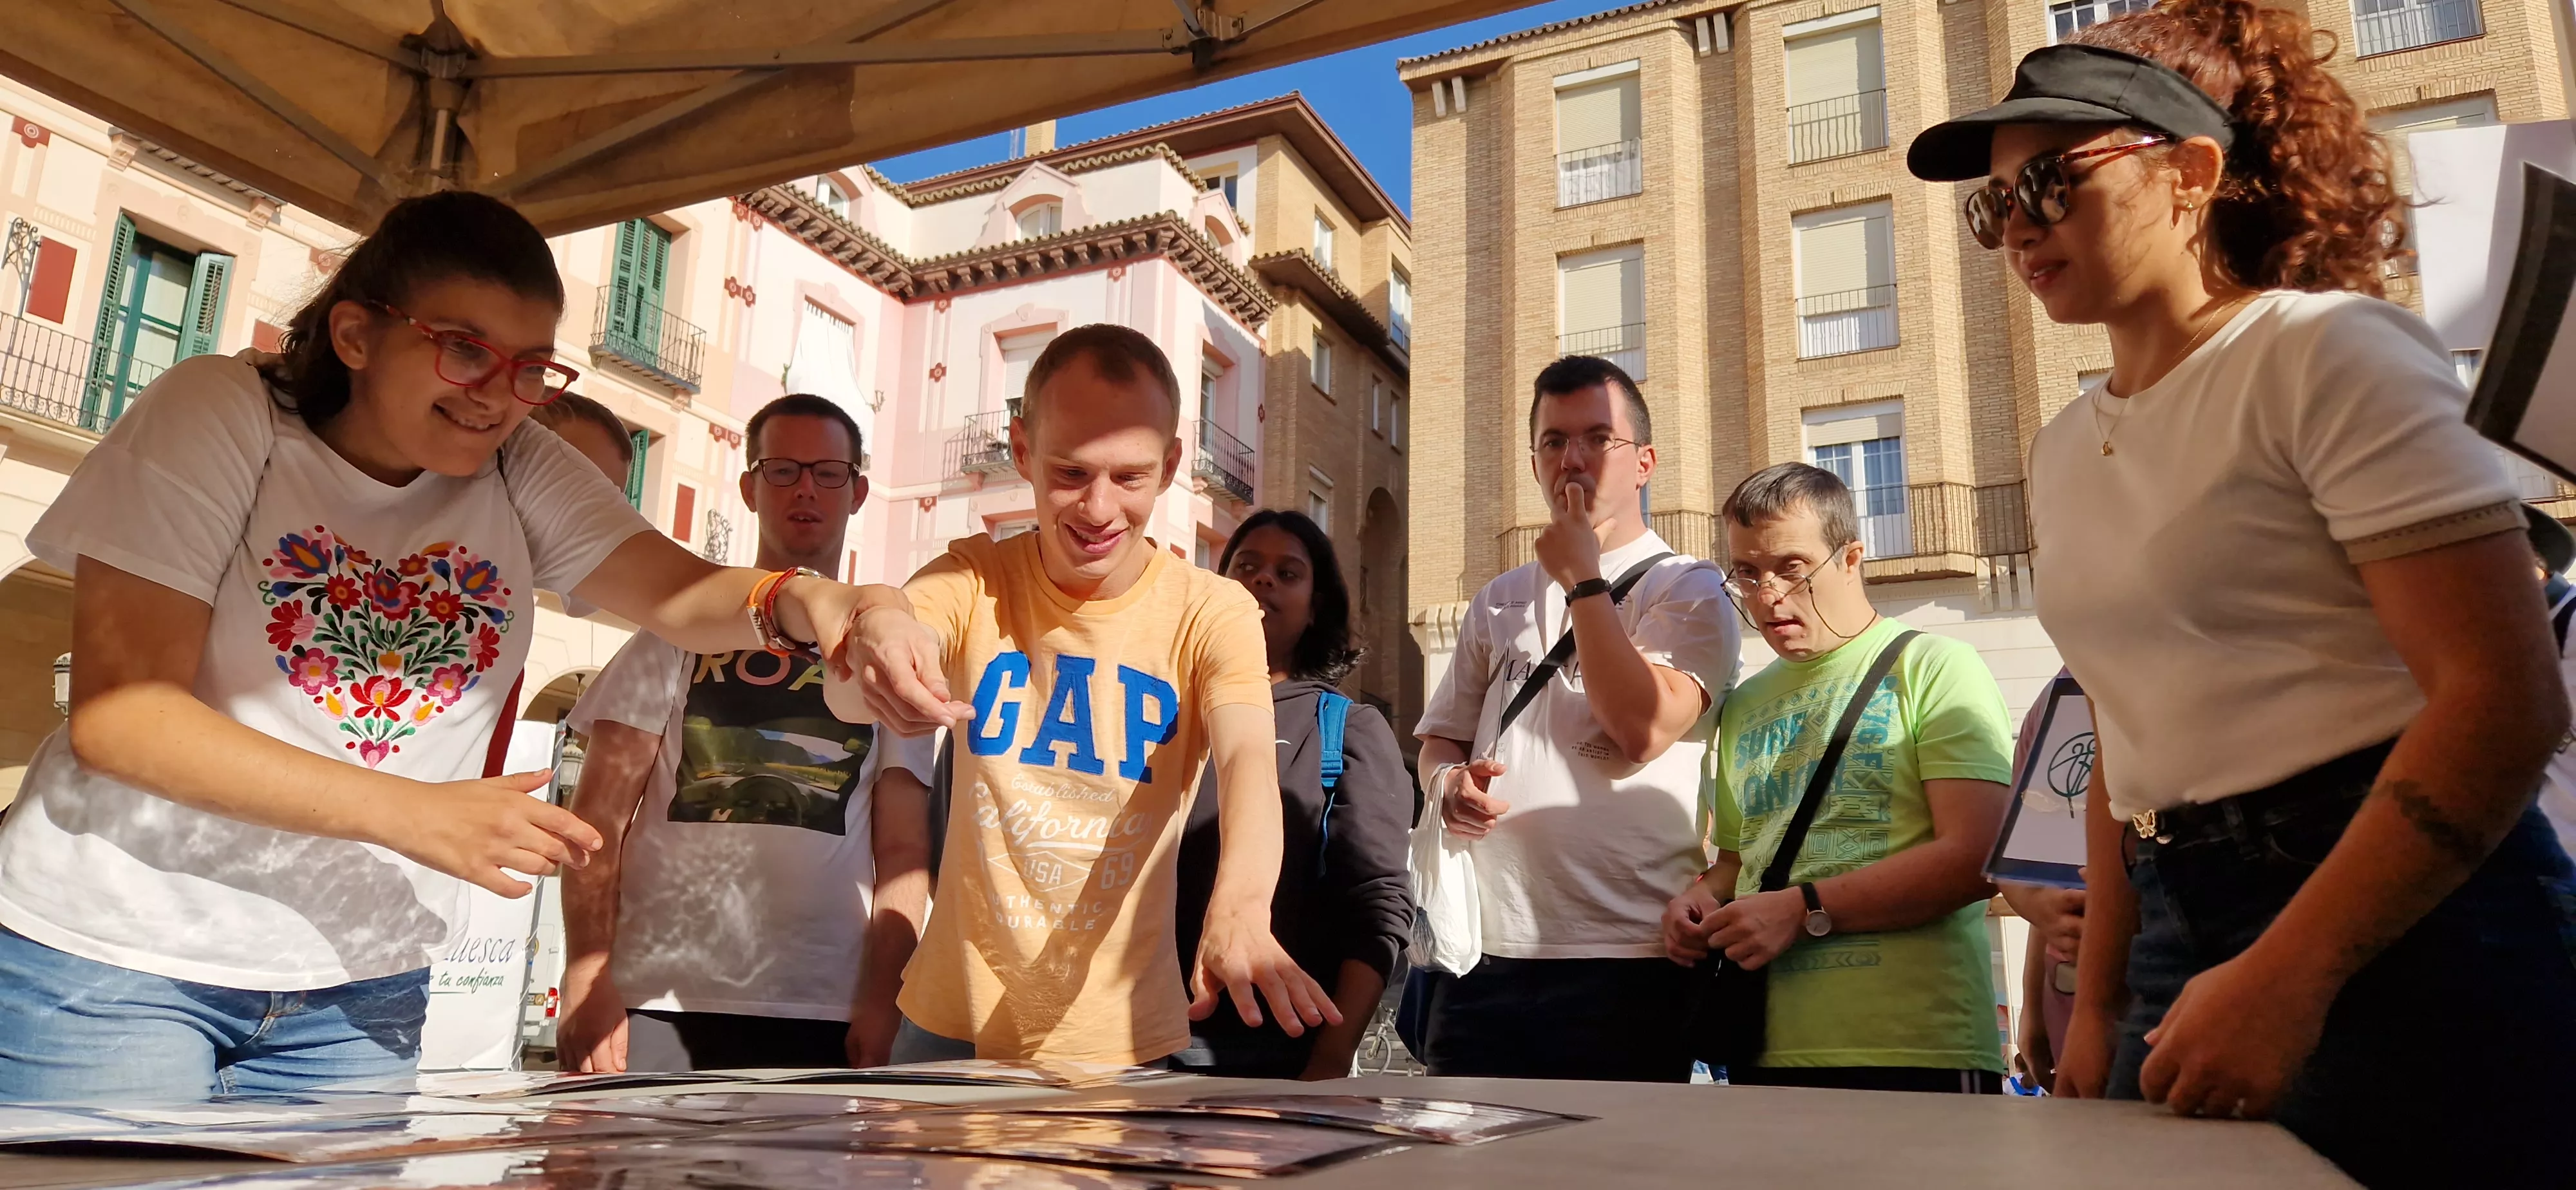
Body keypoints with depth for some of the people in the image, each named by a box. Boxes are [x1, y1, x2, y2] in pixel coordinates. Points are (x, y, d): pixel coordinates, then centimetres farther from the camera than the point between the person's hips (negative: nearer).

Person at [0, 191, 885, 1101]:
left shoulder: (521, 471, 0)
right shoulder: (222, 414, -11)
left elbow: (680, 596, -14)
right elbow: (119, 715, -17)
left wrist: (797, 602, -38)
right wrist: (410, 811, -27)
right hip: (118, 960, -3)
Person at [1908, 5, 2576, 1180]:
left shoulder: (2325, 349, -8)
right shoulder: (2066, 453, 12)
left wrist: (2285, 978, -22)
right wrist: (2099, 1002, 12)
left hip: (2400, 928, -6)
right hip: (2185, 940, 7)